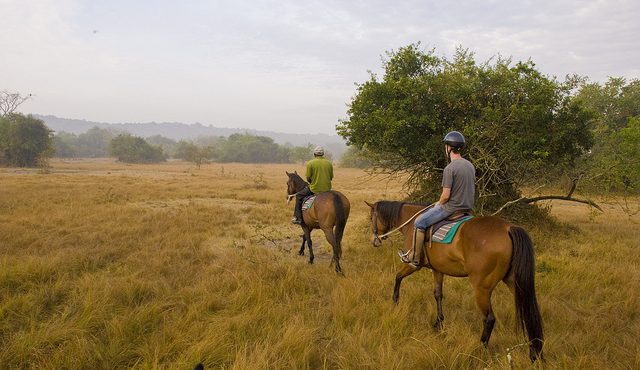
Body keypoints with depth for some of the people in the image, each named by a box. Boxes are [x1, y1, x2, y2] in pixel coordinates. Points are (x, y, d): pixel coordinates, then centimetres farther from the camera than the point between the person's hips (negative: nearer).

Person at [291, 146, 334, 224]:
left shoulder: (310, 163, -8)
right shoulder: (329, 163, 4)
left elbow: (308, 178, -7)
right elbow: (331, 177, 8)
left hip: (314, 189, -4)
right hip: (327, 189, 4)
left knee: (299, 196, 18)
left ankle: (297, 217, 13)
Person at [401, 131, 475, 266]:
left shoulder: (449, 168, -19)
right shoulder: (470, 166, 7)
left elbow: (446, 195, -21)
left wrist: (438, 204, 0)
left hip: (451, 207, -9)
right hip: (468, 208, 9)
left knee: (419, 223, 1)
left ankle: (414, 258, 6)